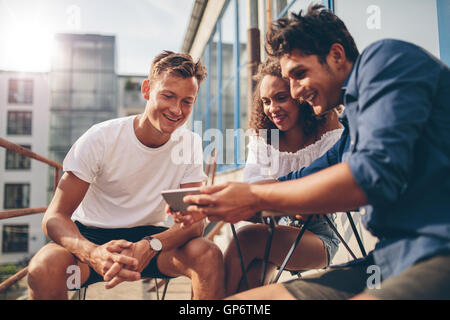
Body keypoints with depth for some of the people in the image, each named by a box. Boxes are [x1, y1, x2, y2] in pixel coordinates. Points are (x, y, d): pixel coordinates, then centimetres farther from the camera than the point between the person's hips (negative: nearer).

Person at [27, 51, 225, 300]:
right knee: (43, 268, -32)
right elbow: (54, 216, -17)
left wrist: (150, 245, -35)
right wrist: (93, 252, -40)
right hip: (92, 235, -1)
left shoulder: (191, 144, -7)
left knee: (209, 255, -26)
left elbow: (195, 221, -13)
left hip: (150, 235, 2)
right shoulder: (100, 139, -15)